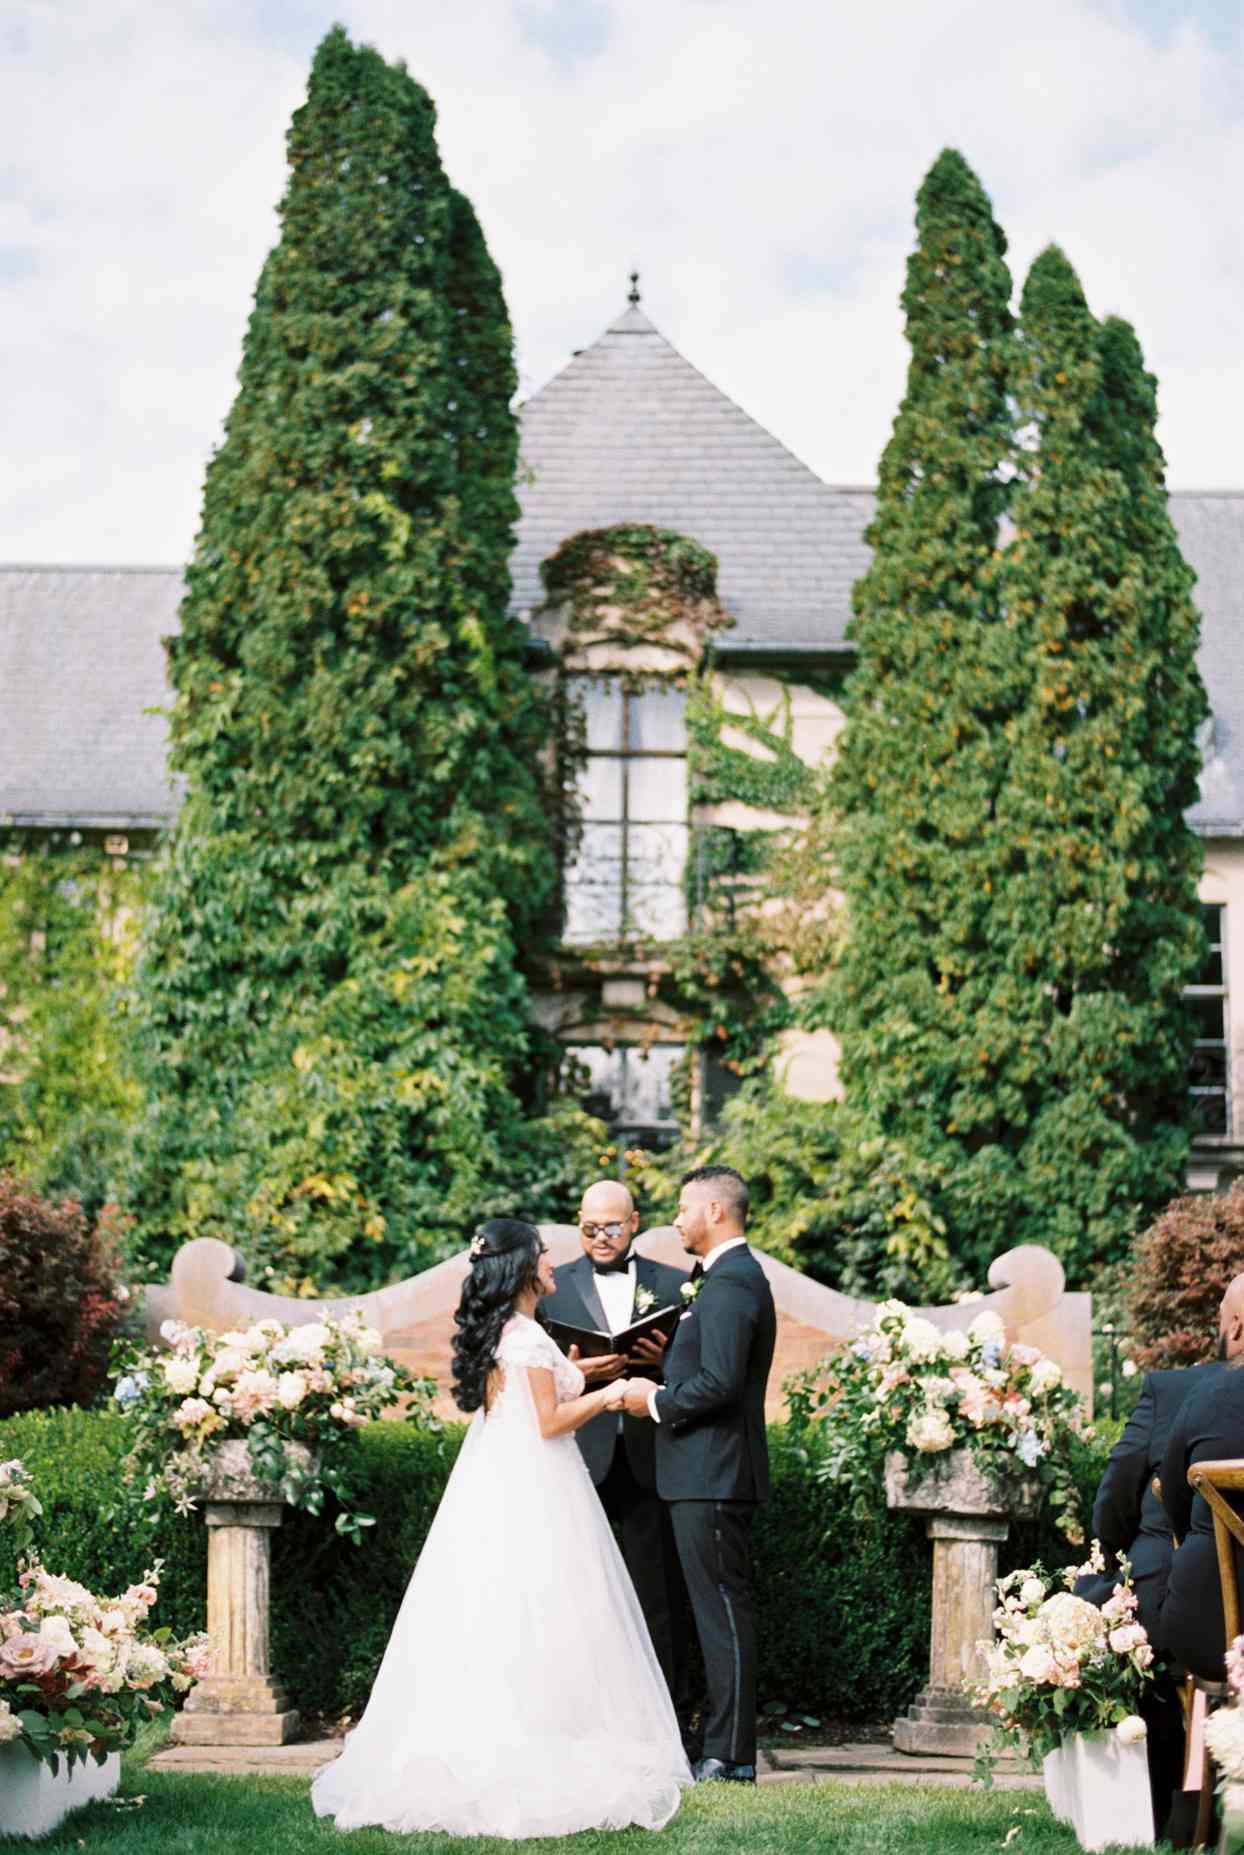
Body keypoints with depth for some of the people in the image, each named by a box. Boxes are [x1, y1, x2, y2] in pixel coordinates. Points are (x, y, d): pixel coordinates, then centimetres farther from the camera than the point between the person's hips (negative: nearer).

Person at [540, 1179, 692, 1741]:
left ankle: (671, 1724, 7)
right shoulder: (552, 1287, 10)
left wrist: (666, 1360, -13)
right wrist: (575, 1371, -14)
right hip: (581, 1458, 0)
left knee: (661, 1597, 2)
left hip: (651, 1460, 0)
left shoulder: (674, 1285, 11)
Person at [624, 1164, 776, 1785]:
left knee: (724, 1610, -7)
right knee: (718, 1611, 13)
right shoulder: (731, 1278, 18)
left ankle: (731, 1758, -4)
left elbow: (719, 1382, -23)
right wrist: (663, 1389, 13)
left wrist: (657, 1402, -10)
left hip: (712, 1477, -11)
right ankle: (725, 1748, 18)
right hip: (712, 1472, 11)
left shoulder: (730, 1284, -16)